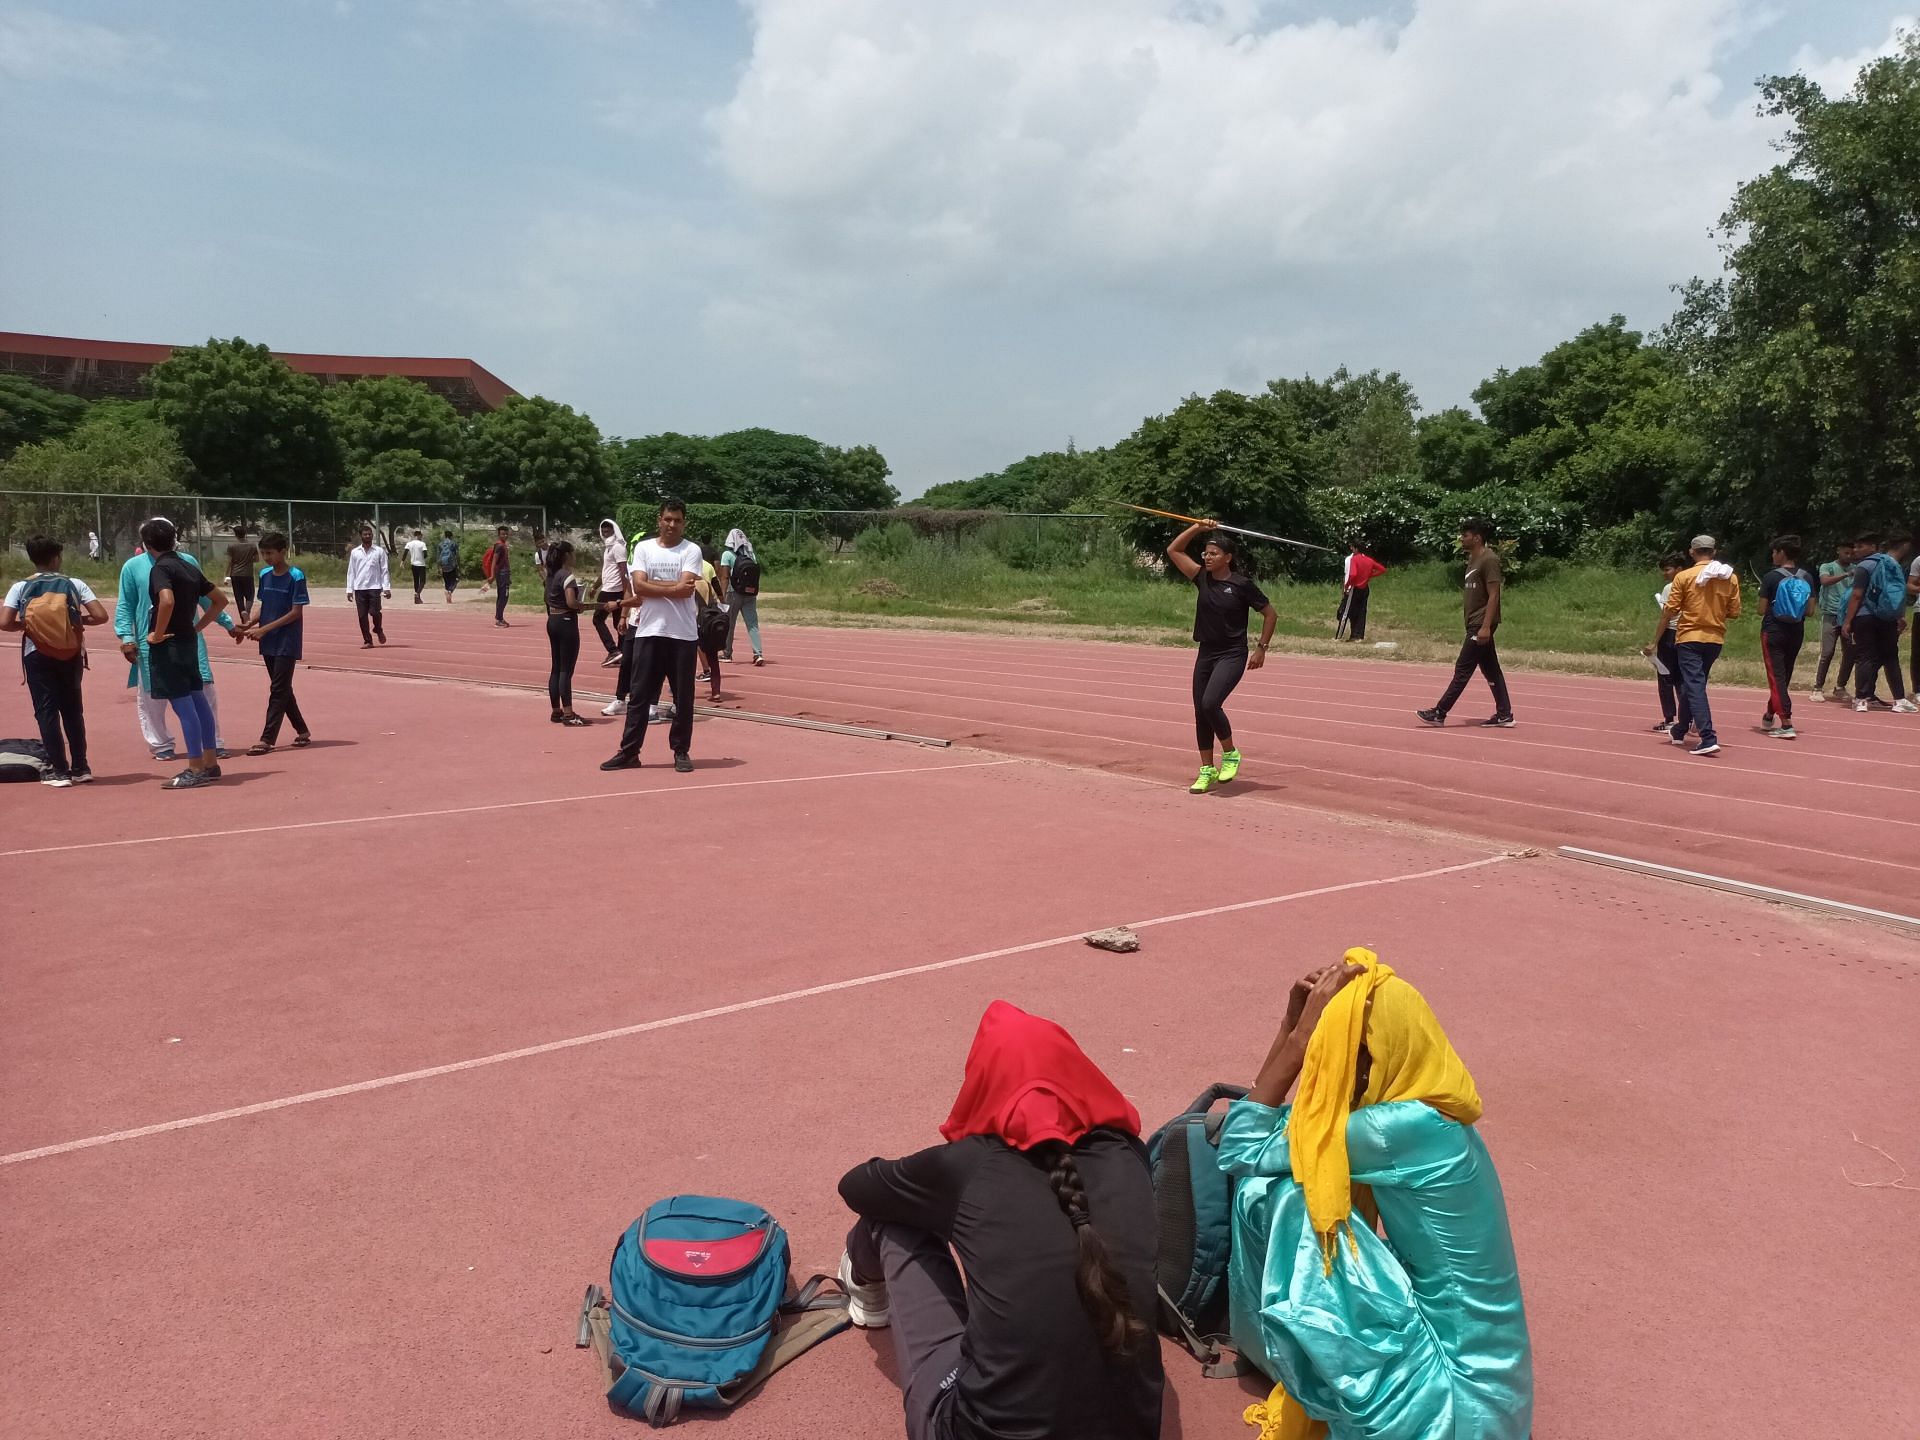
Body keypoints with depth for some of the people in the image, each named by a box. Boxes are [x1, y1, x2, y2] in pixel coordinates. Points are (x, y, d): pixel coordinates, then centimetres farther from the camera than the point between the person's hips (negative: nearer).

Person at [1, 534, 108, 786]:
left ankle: (59, 770, 2)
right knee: (72, 710, 13)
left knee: (46, 711, 3)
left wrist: (26, 624, 8)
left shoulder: (20, 587, -1)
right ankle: (80, 767, 15)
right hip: (71, 654, 1)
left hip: (37, 654, -1)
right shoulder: (74, 584, 0)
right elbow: (100, 616, -7)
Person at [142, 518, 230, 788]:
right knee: (198, 702, 11)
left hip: (168, 645, -8)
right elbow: (220, 600, 19)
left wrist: (157, 634, -19)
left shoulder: (161, 568, -12)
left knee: (183, 707, -6)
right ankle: (210, 764, 16)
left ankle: (196, 770, -4)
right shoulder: (190, 568, 12)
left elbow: (167, 601, -30)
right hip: (189, 641, 8)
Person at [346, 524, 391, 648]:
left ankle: (378, 630, 19)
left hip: (374, 587, -2)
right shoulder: (354, 552, 8)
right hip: (359, 588, 2)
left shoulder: (379, 551, 3)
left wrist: (387, 588, -5)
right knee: (362, 616, 1)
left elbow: (384, 571, 2)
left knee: (374, 612, -12)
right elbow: (351, 572, 10)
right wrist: (349, 589, 5)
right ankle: (367, 641, 8)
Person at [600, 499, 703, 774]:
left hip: (683, 634, -1)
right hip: (649, 632, 1)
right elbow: (639, 585, -6)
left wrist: (651, 590, -8)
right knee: (640, 694, 4)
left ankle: (681, 751, 16)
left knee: (683, 697, 5)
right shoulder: (643, 548, 7)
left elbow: (685, 589, -13)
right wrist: (673, 587, -9)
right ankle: (629, 752, 10)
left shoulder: (691, 550, 0)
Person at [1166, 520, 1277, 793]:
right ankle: (1207, 771, 19)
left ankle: (1231, 754, 0)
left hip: (1232, 656, -6)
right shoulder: (1202, 578, 3)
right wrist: (1197, 528, -1)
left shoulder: (1241, 584, -10)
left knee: (1210, 704, -23)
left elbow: (1270, 614, -1)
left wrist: (1261, 648, -4)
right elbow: (1173, 550, 6)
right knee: (1200, 712, 6)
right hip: (1205, 654, 6)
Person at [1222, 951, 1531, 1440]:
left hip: (1453, 1386, -9)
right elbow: (1281, 1130, 7)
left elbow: (1241, 1151, -20)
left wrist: (1303, 1032, -20)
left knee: (1282, 1197, -18)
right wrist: (1294, 1026, -4)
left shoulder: (1404, 1127, -26)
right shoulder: (1425, 1113, 1)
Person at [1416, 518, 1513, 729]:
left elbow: (1494, 595, -18)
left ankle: (1439, 713, -5)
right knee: (1491, 670, 10)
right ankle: (1504, 715, 14)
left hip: (1481, 624, -10)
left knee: (1462, 669, -6)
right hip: (1475, 624, 10)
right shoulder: (1473, 559, 15)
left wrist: (1485, 626, -23)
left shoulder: (1489, 560, -14)